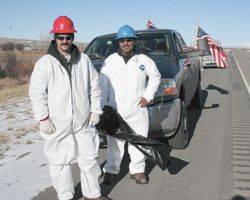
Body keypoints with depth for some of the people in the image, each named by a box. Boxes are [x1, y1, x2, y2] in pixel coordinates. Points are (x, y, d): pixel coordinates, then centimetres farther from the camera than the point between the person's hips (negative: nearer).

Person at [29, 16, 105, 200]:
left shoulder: (84, 60, 5)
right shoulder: (45, 62, -4)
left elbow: (95, 86, 10)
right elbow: (36, 92, -6)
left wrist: (96, 110, 4)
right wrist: (43, 118, -11)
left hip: (83, 122, 3)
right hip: (57, 124, -2)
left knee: (90, 159, 11)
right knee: (60, 162, 8)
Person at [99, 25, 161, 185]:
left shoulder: (143, 60, 4)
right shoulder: (110, 61, 3)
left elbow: (155, 77, 16)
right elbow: (103, 86, 2)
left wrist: (148, 95, 5)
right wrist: (102, 107, -4)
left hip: (137, 110, 1)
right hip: (115, 111, 0)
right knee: (114, 143, 7)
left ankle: (137, 169, 23)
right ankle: (111, 170, 22)